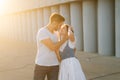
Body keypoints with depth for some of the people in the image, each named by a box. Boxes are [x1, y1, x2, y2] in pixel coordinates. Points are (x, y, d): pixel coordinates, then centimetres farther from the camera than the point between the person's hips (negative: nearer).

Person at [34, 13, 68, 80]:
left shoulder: (53, 33, 10)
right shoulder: (42, 32, -19)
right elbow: (52, 48, -24)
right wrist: (65, 39, -12)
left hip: (53, 65, 6)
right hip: (41, 65, -6)